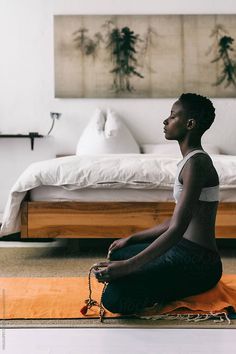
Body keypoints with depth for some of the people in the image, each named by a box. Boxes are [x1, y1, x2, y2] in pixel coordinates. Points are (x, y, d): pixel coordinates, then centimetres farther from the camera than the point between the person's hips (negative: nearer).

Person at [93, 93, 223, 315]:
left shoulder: (196, 163, -20)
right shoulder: (190, 161, 12)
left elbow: (177, 230, -27)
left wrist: (128, 266, -30)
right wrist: (131, 239, 18)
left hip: (198, 262, -10)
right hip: (183, 249, 10)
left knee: (113, 298, -23)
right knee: (117, 255, 23)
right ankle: (165, 288, 11)